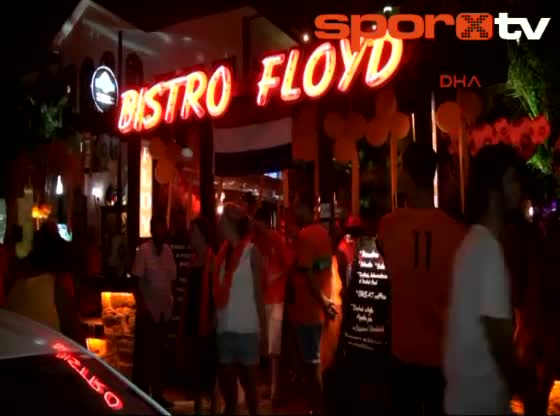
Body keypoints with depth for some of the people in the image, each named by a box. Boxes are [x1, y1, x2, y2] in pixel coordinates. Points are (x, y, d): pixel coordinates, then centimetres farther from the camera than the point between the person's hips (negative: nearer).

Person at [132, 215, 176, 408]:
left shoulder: (168, 250, 6)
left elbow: (172, 278, 7)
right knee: (145, 354, 3)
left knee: (159, 353, 13)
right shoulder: (143, 250, -9)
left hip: (164, 310, 5)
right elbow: (137, 280, -10)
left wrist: (171, 302, 0)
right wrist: (141, 306, -15)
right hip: (148, 310, -5)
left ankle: (157, 394, 23)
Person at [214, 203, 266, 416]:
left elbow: (258, 292, -4)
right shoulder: (223, 252, 9)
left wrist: (263, 326, -7)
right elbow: (218, 291, 10)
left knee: (248, 378, 5)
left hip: (247, 327, -4)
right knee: (226, 377, 12)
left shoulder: (251, 252, -4)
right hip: (224, 326, 5)